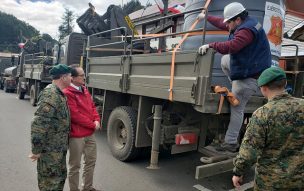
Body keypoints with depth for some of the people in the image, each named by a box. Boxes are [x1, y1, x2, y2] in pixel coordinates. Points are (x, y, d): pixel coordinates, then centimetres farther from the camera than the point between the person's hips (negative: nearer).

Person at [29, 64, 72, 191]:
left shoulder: (59, 94, 10)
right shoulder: (50, 95, -23)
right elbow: (38, 124, -28)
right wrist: (36, 150, -23)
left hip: (59, 148, 10)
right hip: (50, 150, -10)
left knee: (60, 177, 22)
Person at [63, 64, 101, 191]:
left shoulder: (84, 90, 11)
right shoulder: (68, 93, -17)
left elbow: (92, 106, 15)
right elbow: (75, 115, -21)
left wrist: (97, 120, -2)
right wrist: (92, 125, -13)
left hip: (90, 134, 9)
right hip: (76, 135, -9)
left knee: (91, 161, 20)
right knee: (75, 165, 7)